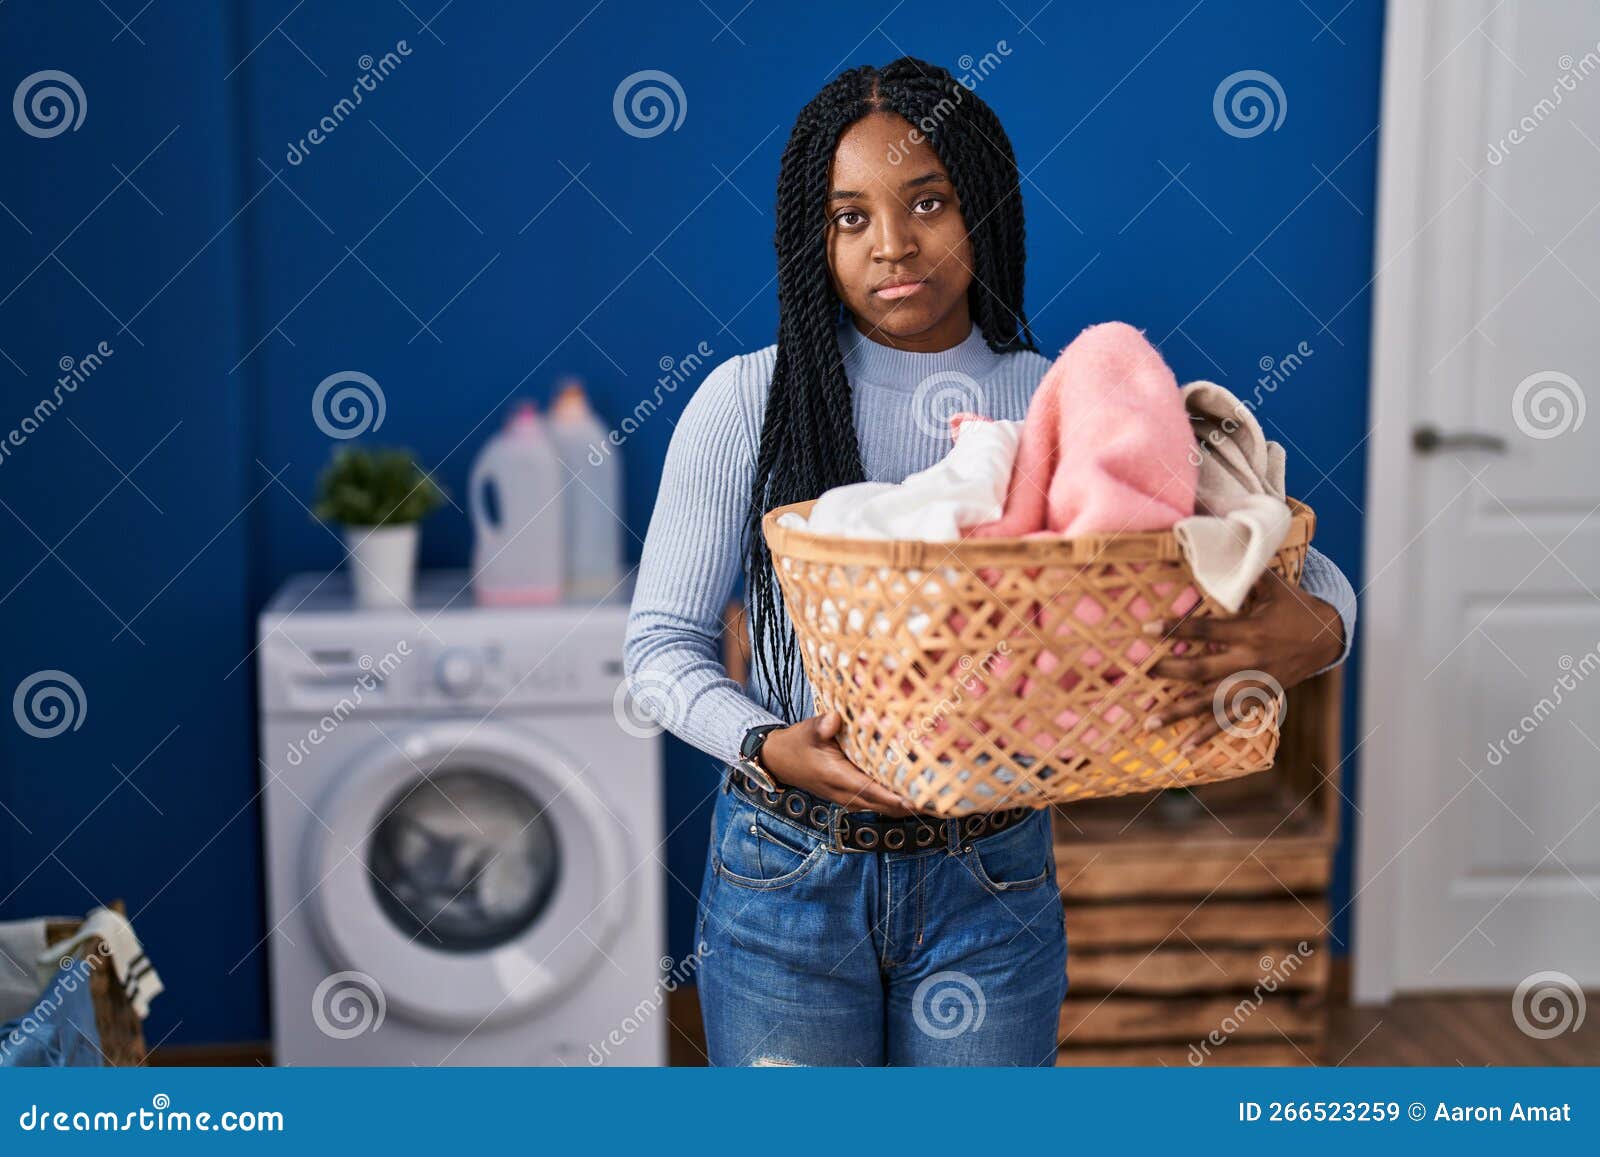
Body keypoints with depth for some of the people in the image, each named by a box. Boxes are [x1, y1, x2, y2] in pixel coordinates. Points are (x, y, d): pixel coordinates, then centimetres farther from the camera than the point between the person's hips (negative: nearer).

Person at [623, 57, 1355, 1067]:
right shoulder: (747, 402, -7)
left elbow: (1314, 576, -3)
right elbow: (662, 642, -4)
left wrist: (1313, 631, -27)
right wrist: (768, 747, -23)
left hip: (992, 883, 1)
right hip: (788, 872, -1)